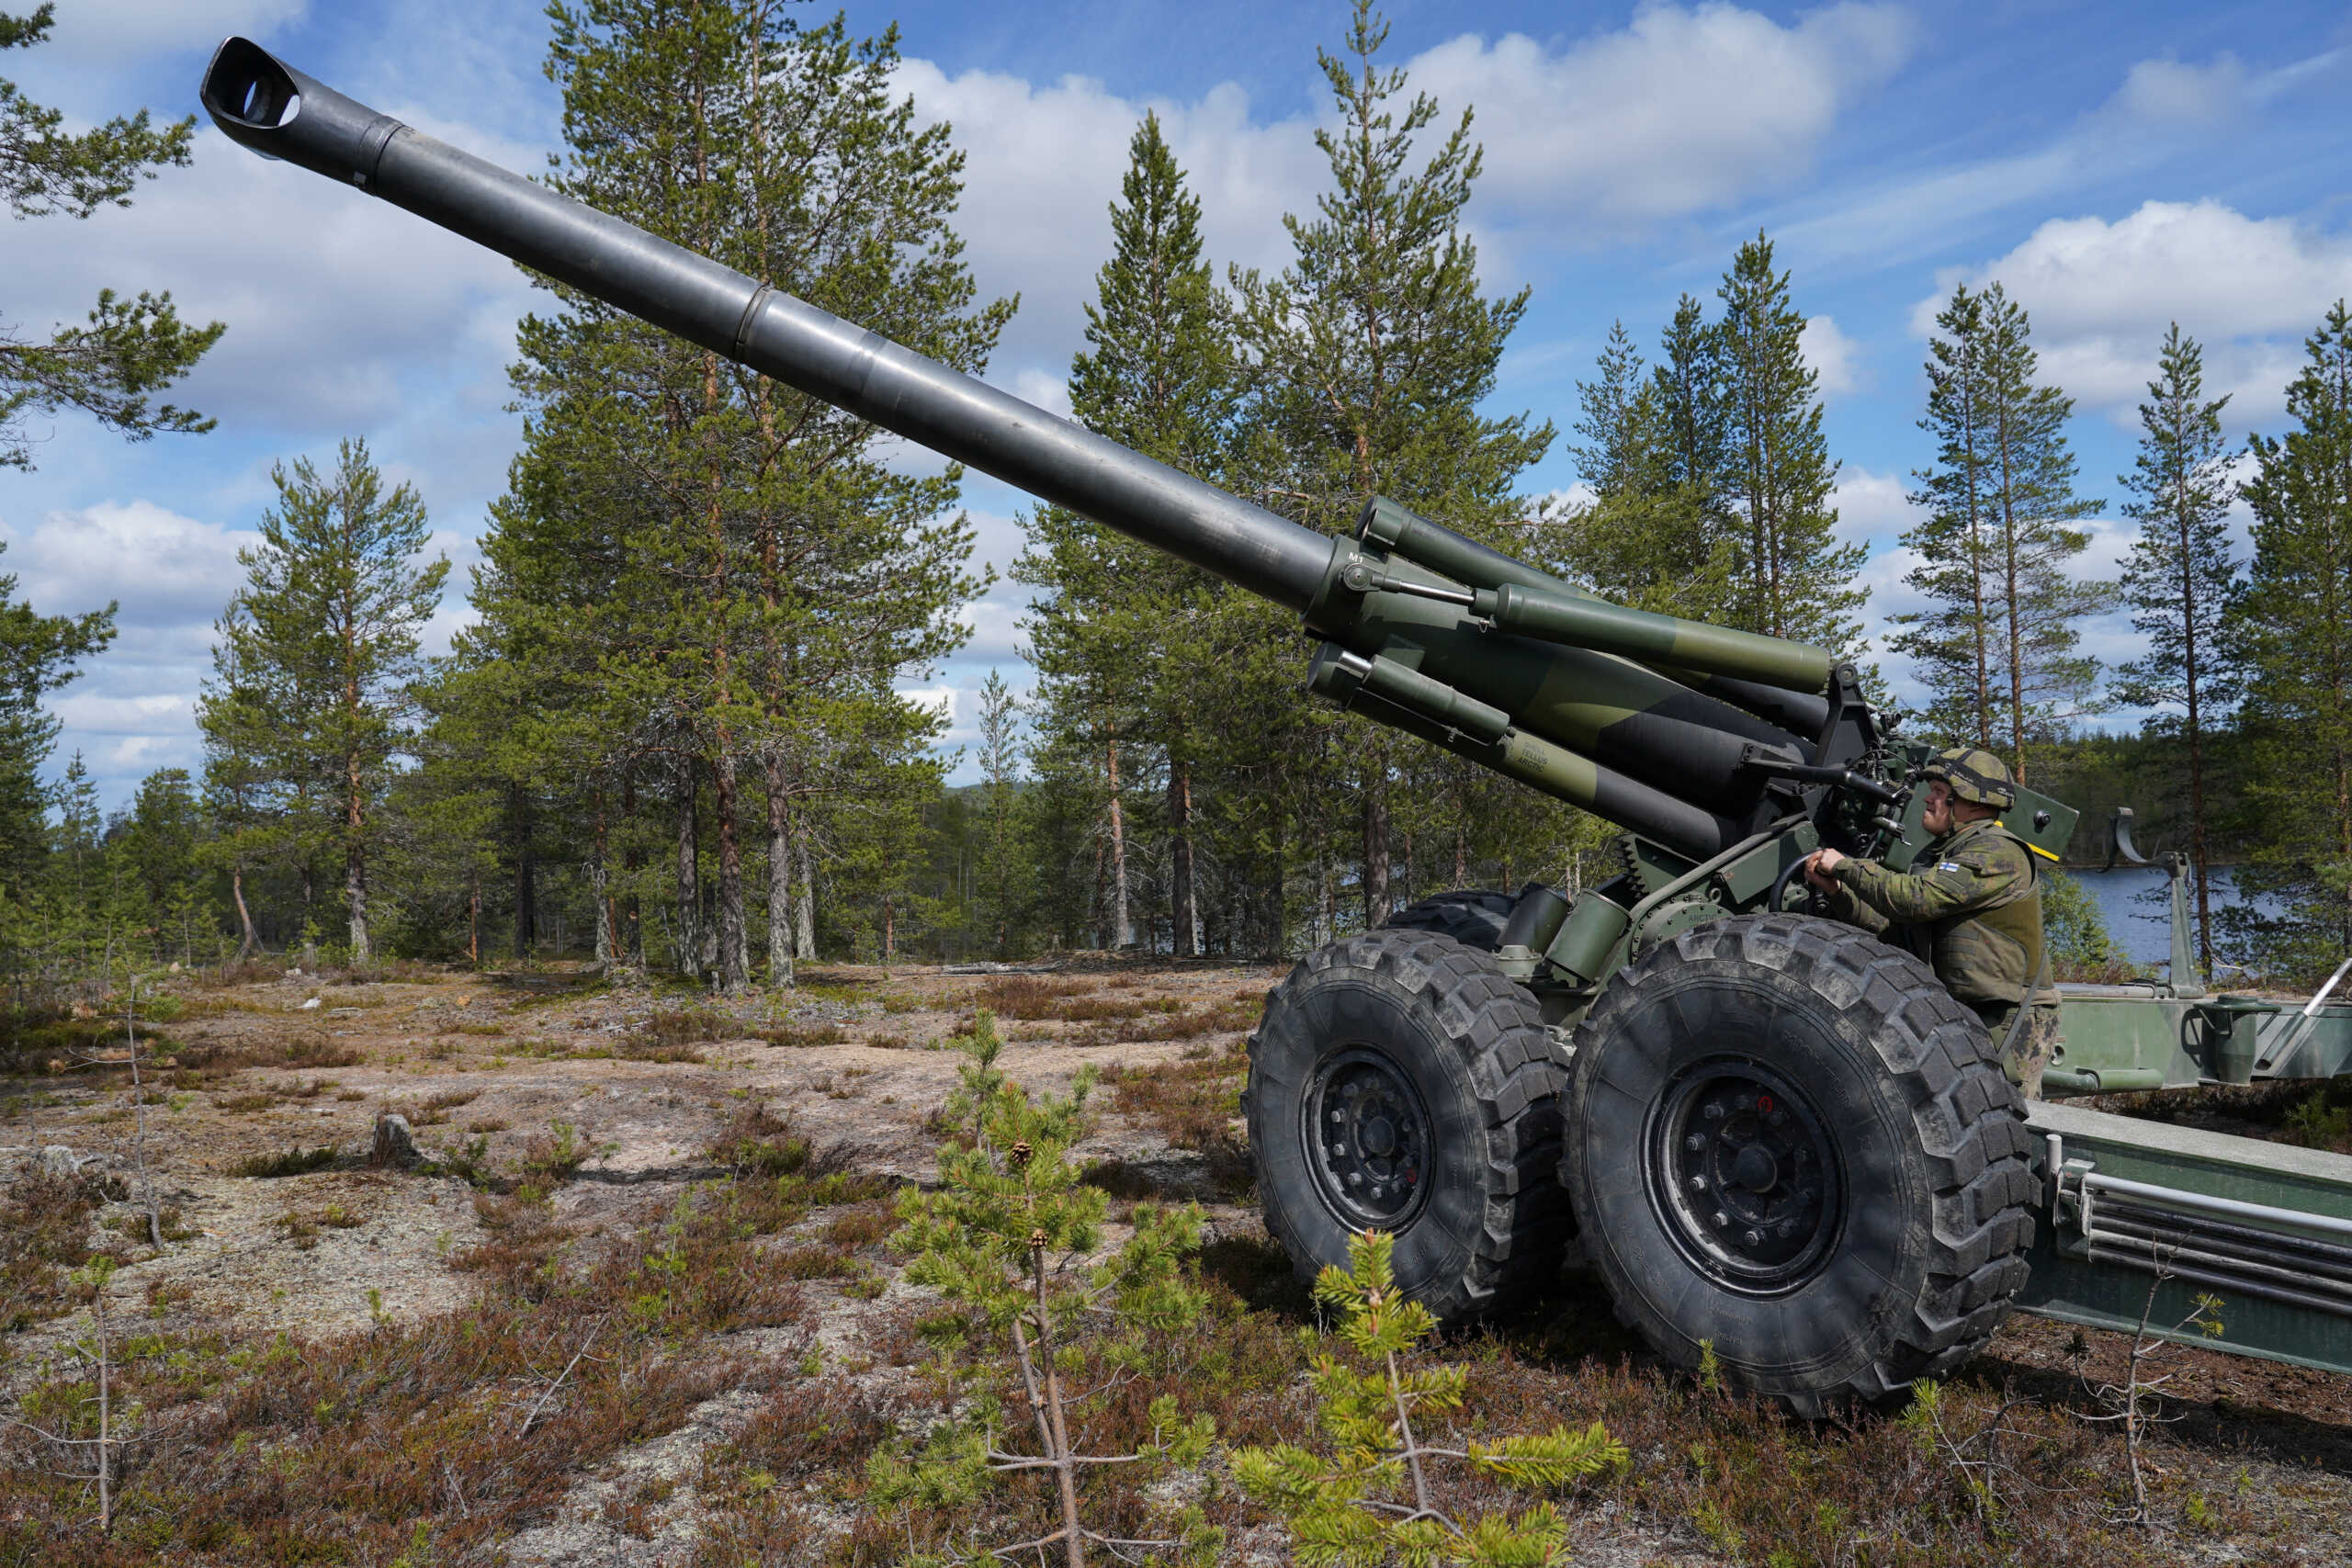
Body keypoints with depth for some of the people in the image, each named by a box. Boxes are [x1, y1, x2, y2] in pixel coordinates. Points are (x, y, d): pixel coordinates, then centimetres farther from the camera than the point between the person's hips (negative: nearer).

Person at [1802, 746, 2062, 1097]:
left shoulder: (1999, 853, -14)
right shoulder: (1940, 856, 17)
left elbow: (1916, 898, -25)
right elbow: (1893, 929, 14)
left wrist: (1846, 866, -14)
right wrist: (1837, 890, 2)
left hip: (2009, 1026, -9)